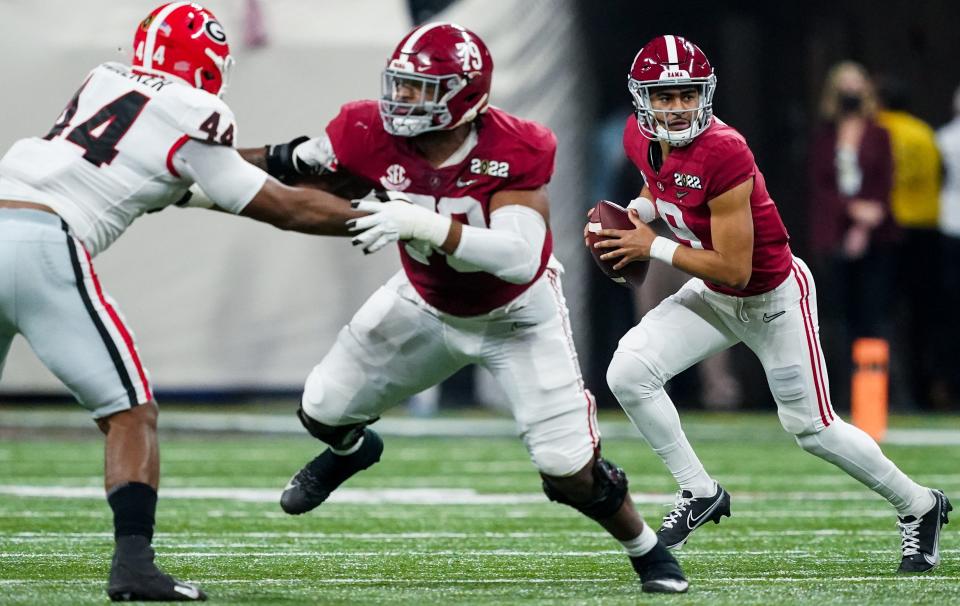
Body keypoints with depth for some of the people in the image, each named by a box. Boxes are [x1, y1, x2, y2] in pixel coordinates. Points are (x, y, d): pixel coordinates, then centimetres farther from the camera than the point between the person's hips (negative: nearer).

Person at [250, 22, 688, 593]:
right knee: (323, 412, 8)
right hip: (428, 305, 4)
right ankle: (350, 450, 47)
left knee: (572, 474, -10)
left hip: (518, 315, -4)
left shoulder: (513, 153, -34)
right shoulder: (374, 137, -24)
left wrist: (423, 223, -53)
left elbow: (520, 259, -46)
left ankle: (648, 549, 19)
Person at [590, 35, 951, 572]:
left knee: (812, 427, 4)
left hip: (773, 297, -7)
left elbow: (735, 269, -30)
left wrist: (654, 248, -25)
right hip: (714, 297, 7)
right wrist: (631, 216, -6)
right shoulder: (641, 137, -11)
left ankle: (919, 506, 26)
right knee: (628, 373, -11)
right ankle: (700, 493, 5)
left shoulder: (722, 153, -33)